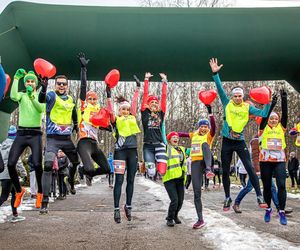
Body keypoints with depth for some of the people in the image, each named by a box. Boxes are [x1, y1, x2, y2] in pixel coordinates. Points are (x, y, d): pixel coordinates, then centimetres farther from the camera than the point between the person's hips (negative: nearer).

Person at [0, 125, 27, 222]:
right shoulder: (13, 145, -13)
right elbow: (17, 161, -16)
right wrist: (24, 173, -10)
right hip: (9, 174, -8)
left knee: (14, 193, 15)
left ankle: (15, 215, 20)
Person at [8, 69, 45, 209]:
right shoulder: (21, 95, 10)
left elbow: (41, 109, -14)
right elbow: (13, 97, -15)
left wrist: (32, 97, -26)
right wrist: (16, 78, -17)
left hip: (35, 134, -2)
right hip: (21, 133, 2)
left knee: (37, 164, -15)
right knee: (10, 164, -6)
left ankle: (40, 193, 8)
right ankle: (19, 191, 16)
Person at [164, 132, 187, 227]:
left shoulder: (182, 149, 19)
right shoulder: (166, 148, -1)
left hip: (180, 179, 6)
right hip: (169, 179, -6)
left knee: (180, 201, 8)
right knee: (174, 200, -14)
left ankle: (175, 216, 36)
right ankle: (169, 219, 9)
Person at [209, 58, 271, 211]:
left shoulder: (247, 107, 4)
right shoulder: (227, 103, 2)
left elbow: (263, 114, -1)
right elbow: (220, 89, -6)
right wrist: (215, 73, -15)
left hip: (240, 141, -1)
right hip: (227, 141, 1)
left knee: (250, 168, -9)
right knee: (225, 171, 8)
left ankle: (260, 196, -4)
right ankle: (227, 198, 23)